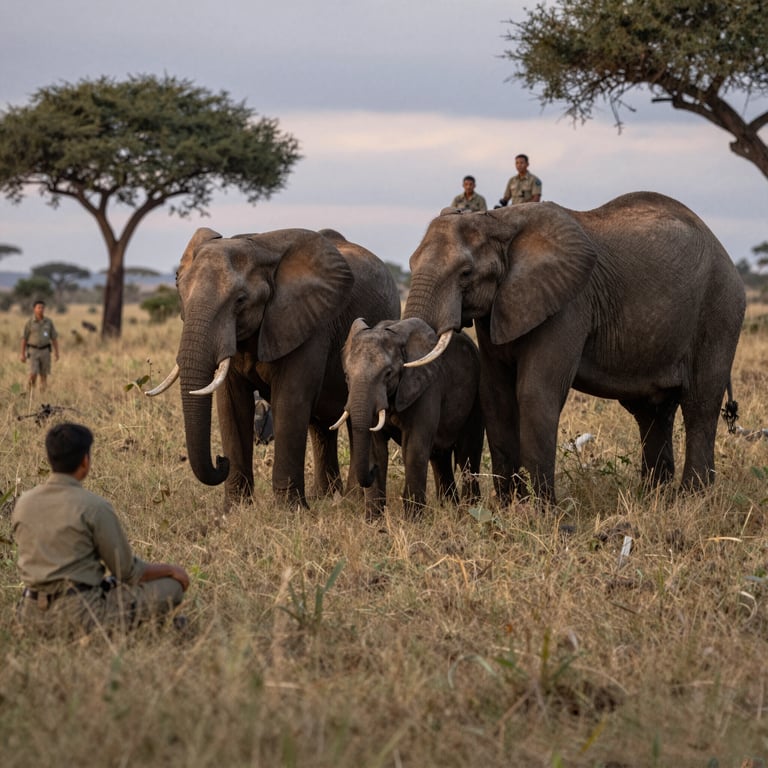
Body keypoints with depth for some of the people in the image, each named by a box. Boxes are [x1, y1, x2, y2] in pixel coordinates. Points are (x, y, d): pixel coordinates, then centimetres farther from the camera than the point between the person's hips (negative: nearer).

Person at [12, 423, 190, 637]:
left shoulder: (23, 503, 6)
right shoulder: (94, 507, -13)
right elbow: (128, 571, -5)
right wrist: (169, 569, 13)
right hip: (80, 613, -7)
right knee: (172, 585, 2)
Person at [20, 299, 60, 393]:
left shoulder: (49, 322, 1)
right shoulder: (29, 322, -5)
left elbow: (54, 338, 4)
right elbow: (24, 339, -2)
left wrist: (57, 353, 0)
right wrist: (22, 354, -4)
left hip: (45, 351, 2)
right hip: (33, 351, -2)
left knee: (44, 375, 3)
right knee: (33, 374, -12)